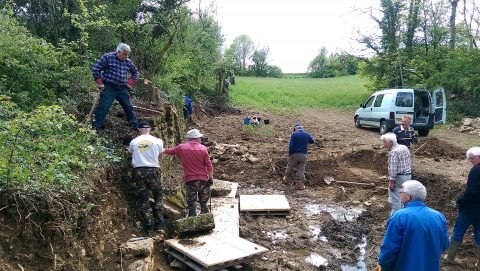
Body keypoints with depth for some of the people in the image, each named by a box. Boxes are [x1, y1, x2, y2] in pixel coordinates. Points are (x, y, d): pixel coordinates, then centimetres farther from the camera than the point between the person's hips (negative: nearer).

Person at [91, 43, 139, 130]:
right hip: (109, 87, -5)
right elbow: (95, 69, -6)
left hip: (122, 89, 5)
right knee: (103, 107, -10)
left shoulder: (128, 61, 9)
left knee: (129, 107, 9)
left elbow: (135, 72, 26)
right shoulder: (108, 57, -6)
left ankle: (136, 126, 21)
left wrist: (130, 83, 15)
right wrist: (99, 83, -7)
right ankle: (95, 126, -2)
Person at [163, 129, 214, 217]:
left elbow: (169, 151, 14)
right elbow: (209, 165, -4)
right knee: (204, 203, 12)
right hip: (203, 179, 1)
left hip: (190, 180, 0)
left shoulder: (182, 148, -1)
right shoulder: (203, 148, -3)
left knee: (191, 204, 4)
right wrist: (211, 178, 4)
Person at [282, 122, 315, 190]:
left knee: (290, 168, 16)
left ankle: (286, 179, 33)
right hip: (303, 155, 3)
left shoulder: (294, 134, -10)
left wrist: (290, 154, -8)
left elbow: (291, 145, -16)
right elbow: (312, 141, 21)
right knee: (301, 170, 6)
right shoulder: (306, 134, 2)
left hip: (294, 154, -2)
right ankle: (301, 185, 5)